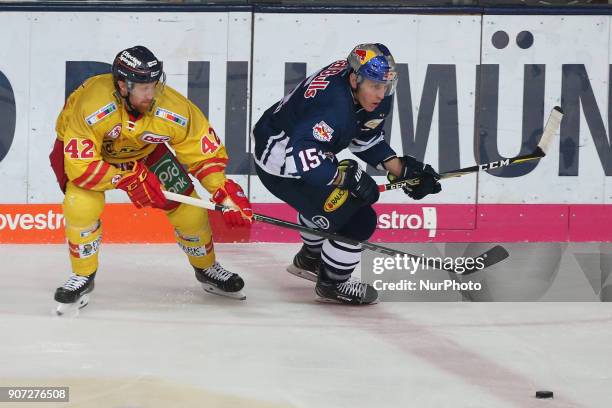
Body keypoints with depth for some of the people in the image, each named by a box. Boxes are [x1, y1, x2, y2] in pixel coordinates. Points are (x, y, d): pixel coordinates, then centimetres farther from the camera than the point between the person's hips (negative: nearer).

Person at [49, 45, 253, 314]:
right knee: (82, 205, -29)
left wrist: (225, 193, -30)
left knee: (188, 207, -4)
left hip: (144, 151, 3)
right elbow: (81, 167, -38)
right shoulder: (92, 108, -42)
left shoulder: (174, 109, -31)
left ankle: (207, 269, 23)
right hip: (82, 149, -3)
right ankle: (82, 277, -6)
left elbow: (205, 152, -19)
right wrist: (129, 180, -39)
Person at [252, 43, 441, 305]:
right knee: (358, 219, -11)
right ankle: (332, 284, 11)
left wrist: (402, 170, -1)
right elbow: (301, 156, -43)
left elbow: (365, 139, 7)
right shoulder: (335, 107, -36)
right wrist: (347, 177, -42)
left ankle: (309, 259, 59)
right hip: (280, 168, -10)